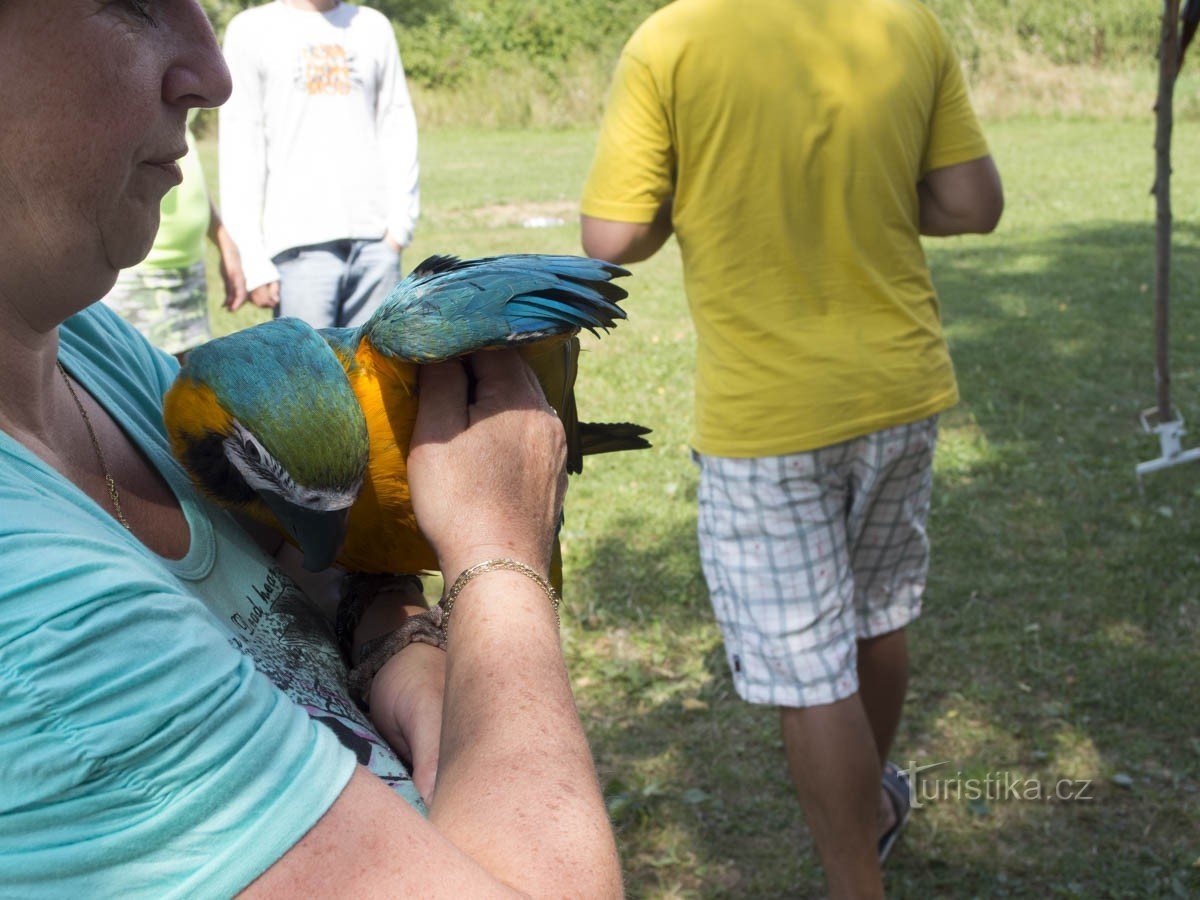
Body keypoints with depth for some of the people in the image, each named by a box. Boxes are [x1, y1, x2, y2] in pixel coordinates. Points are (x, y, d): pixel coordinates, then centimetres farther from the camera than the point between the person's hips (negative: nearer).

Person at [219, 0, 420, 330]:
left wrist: (401, 222, 0)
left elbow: (398, 128, 13)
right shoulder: (251, 29, 6)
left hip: (375, 241, 3)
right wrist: (252, 258, -5)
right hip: (299, 243, -3)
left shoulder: (374, 27, 16)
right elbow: (239, 149, 1)